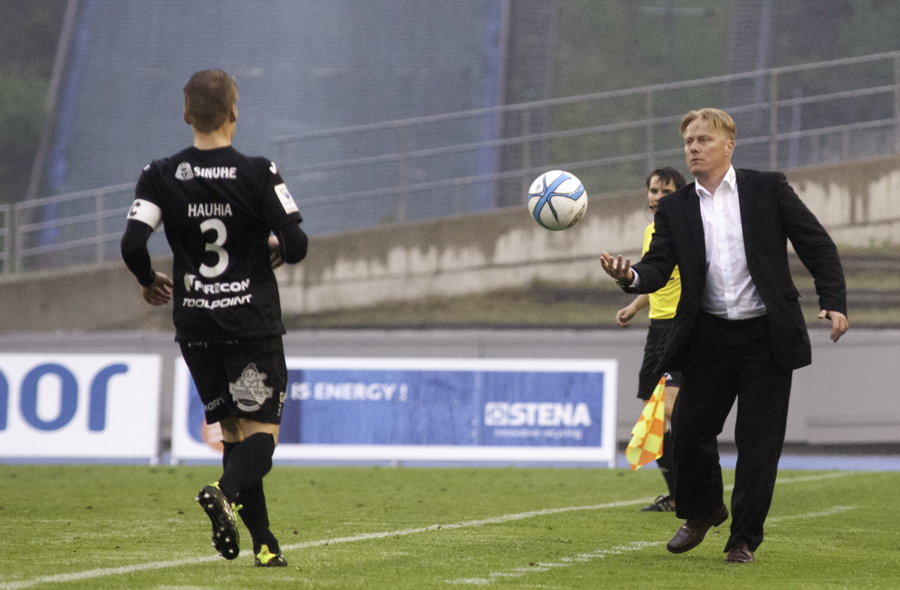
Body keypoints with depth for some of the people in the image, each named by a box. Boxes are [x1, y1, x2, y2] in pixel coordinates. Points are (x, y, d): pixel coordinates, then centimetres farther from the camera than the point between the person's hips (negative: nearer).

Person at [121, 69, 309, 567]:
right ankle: (226, 492, -31)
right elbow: (296, 245, -11)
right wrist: (277, 251, 12)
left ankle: (264, 544, 8)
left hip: (194, 325, 3)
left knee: (233, 430, 13)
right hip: (252, 322, -3)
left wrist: (149, 282, 10)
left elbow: (133, 245, -11)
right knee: (262, 430, 0)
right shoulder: (258, 175, -9)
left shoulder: (161, 177, -2)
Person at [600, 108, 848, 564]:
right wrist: (631, 276, -26)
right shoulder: (675, 209, 6)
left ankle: (744, 538, 10)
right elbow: (659, 268, -3)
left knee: (758, 440, -2)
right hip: (709, 336, 3)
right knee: (688, 427, -1)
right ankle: (701, 511, 26)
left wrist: (833, 302, -11)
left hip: (766, 334, -2)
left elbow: (818, 246, 0)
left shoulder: (768, 189, 0)